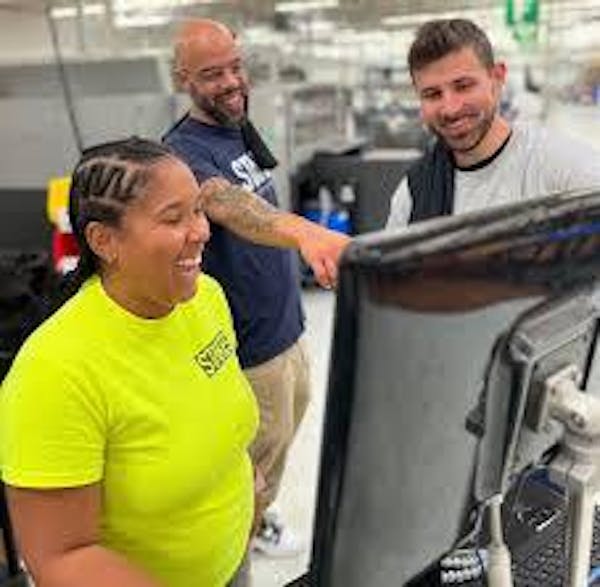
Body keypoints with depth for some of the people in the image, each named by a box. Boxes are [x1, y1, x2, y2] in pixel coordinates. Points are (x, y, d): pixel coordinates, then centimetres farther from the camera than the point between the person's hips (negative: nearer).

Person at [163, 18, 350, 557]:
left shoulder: (241, 130, 4)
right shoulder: (186, 150, -25)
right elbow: (231, 207, -47)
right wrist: (305, 231, -64)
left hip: (287, 323, 9)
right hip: (253, 343, -9)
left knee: (292, 415, 27)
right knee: (267, 440, 12)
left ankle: (258, 504, 51)